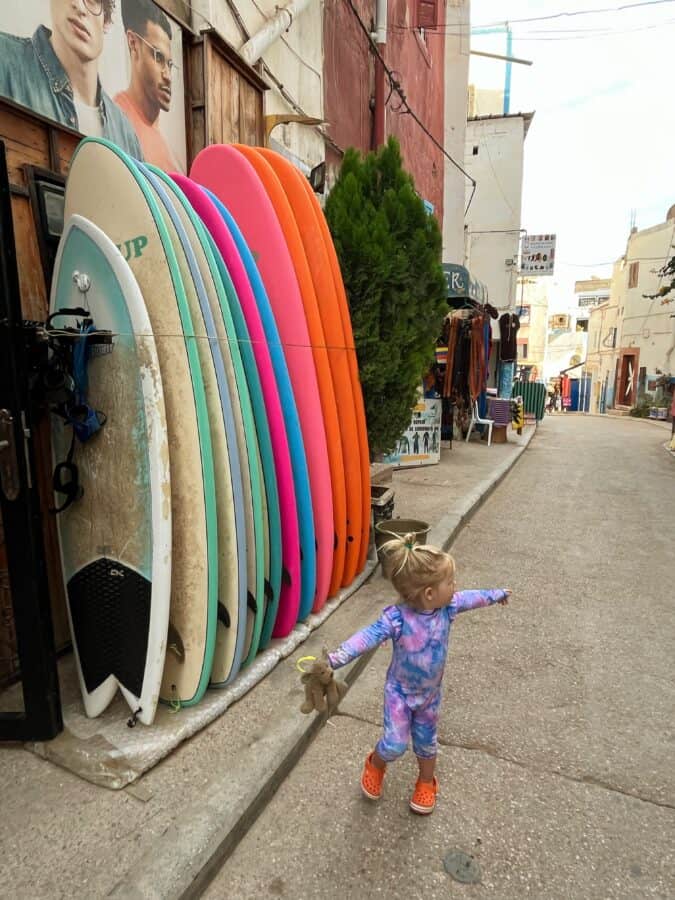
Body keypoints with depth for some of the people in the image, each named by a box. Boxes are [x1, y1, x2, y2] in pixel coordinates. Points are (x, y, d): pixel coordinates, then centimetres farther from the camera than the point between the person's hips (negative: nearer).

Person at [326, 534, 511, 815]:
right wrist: (335, 659, -60)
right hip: (400, 691, -4)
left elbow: (470, 598, 1)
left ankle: (426, 784, 50)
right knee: (395, 744, -5)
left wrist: (497, 594, 18)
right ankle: (375, 765, 32)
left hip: (430, 692, 4)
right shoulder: (397, 618, -35)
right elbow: (368, 637, -45)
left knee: (426, 741, 21)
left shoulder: (448, 606, -18)